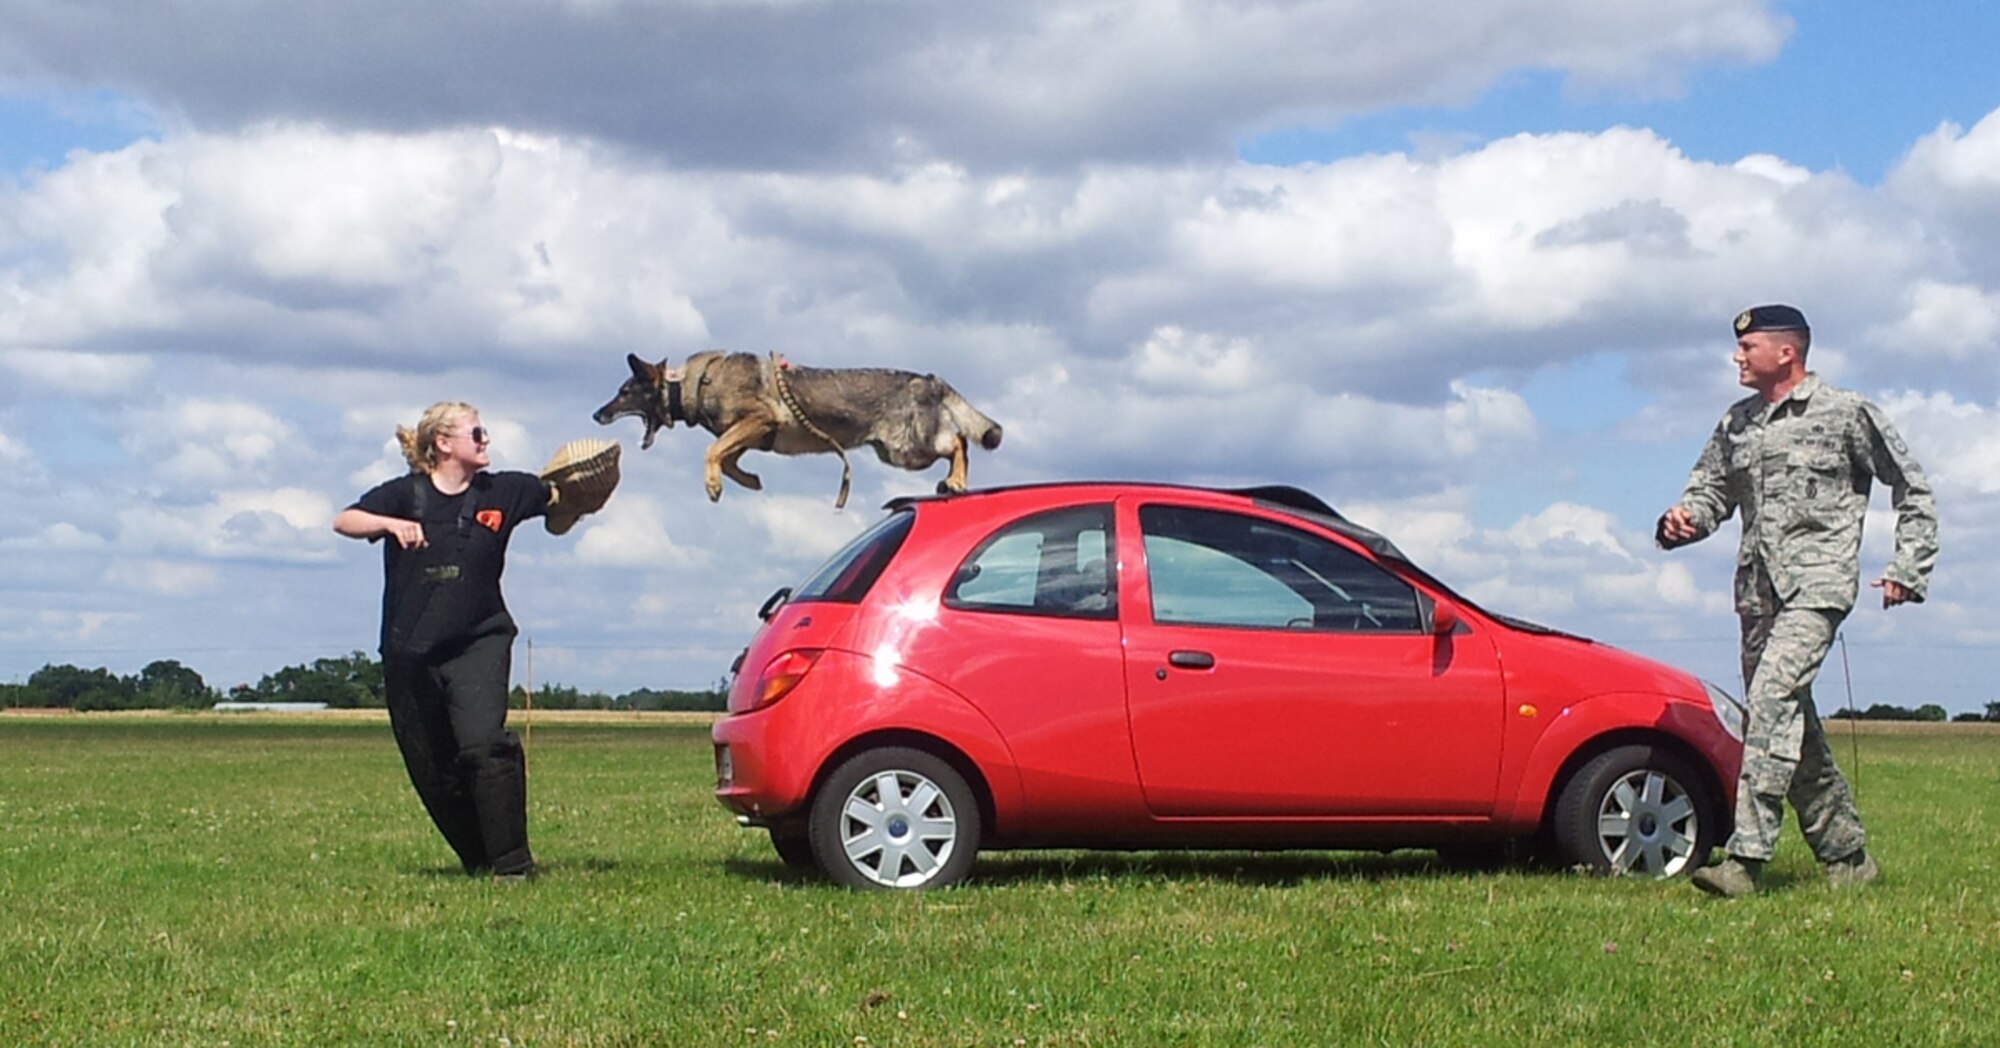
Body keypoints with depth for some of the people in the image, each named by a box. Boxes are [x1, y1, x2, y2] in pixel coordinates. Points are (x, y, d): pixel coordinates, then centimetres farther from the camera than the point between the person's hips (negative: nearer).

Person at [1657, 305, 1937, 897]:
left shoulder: (1846, 414, -1)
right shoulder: (1738, 423, 15)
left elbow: (1913, 492, 5)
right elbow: (1711, 491, 18)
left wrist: (1908, 571, -1)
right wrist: (1682, 521, -5)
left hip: (1816, 586, -7)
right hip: (1757, 590, 7)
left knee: (1773, 700, -23)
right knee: (1789, 723, 9)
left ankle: (1747, 859, -29)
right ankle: (1847, 856, 22)